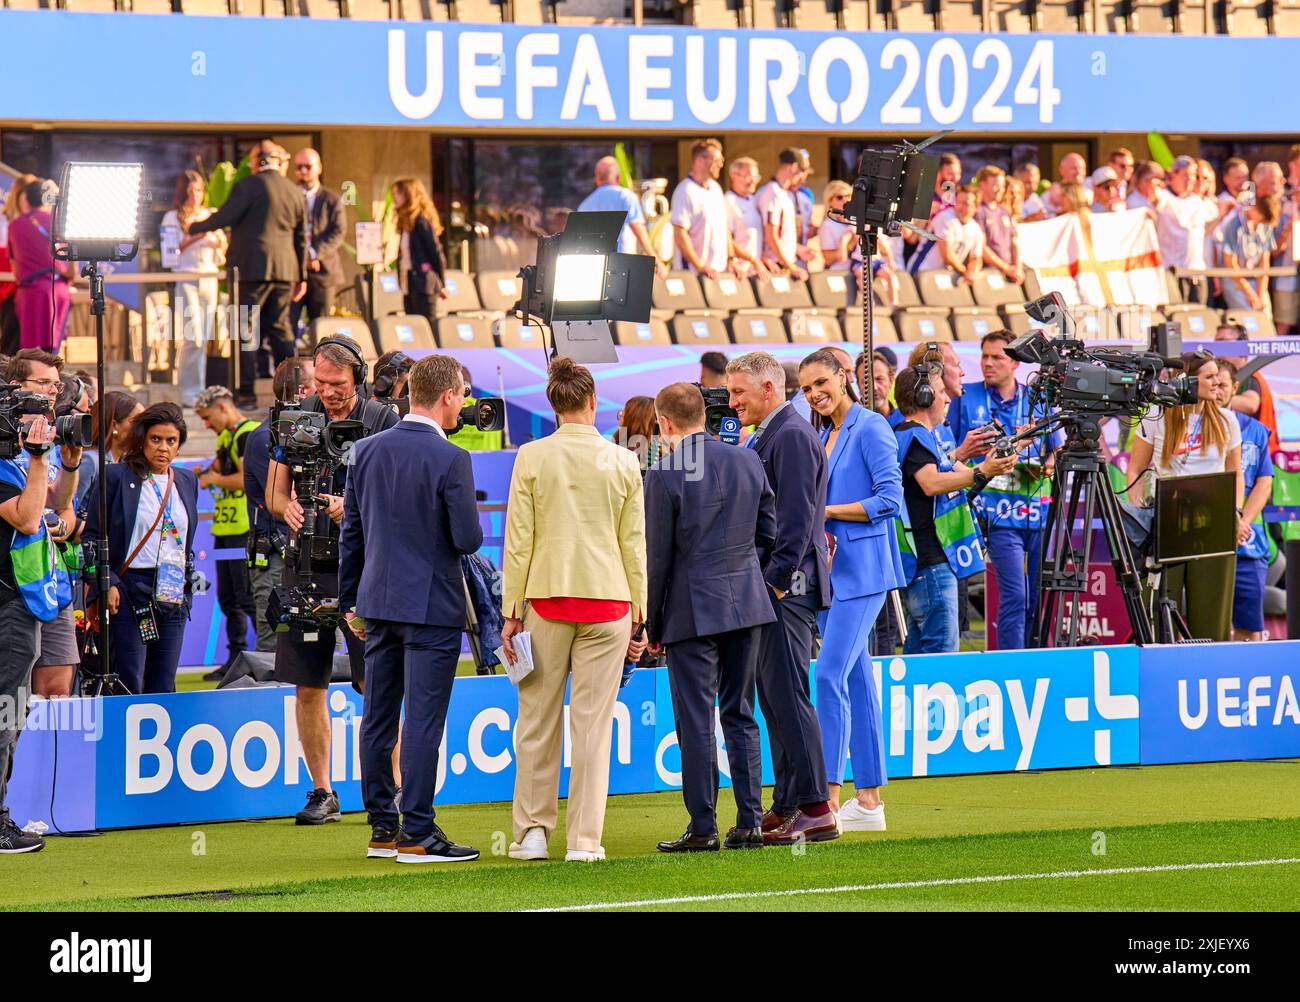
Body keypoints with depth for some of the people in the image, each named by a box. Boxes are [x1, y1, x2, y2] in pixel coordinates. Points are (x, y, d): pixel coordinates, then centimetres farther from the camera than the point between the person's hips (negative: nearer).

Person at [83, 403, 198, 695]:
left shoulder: (187, 481, 14)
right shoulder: (116, 476, -2)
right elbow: (92, 536, -2)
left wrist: (188, 581, 12)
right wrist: (107, 583, -12)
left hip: (174, 595, 5)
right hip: (129, 592, -5)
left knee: (163, 688, 4)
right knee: (129, 685, -9)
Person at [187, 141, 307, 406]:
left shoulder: (249, 186, -8)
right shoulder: (295, 192, 11)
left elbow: (224, 217, -8)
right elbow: (301, 237, 15)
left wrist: (193, 228, 9)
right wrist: (301, 276, 20)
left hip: (252, 268, -6)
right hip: (285, 271, 6)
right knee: (279, 328, 14)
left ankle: (245, 392, -6)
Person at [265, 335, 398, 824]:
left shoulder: (383, 421, -1)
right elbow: (273, 492, 12)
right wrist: (288, 506, -11)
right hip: (307, 564, 4)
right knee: (308, 688, 6)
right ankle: (322, 794, 15)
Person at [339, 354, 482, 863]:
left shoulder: (366, 450, 5)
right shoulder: (450, 460, -14)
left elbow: (351, 531, 10)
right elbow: (468, 539, -16)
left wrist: (351, 602, 18)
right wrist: (469, 528, 9)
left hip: (378, 601, 6)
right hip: (431, 606, -6)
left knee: (378, 719, 11)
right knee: (423, 720, -4)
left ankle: (382, 828, 16)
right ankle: (417, 834, -4)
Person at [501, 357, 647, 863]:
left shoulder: (531, 457, -3)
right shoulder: (623, 462, 1)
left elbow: (518, 540, -2)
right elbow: (634, 544, 4)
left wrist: (511, 611, 3)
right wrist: (640, 613, 10)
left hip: (547, 597, 0)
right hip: (607, 599, 1)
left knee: (537, 720, 8)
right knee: (593, 722, 2)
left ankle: (533, 831, 10)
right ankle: (585, 839, 1)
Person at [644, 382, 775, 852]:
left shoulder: (663, 476, -11)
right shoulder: (747, 462, 5)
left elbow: (658, 556, -8)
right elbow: (768, 531, 10)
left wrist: (653, 624, 0)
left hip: (693, 609, -5)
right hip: (747, 601, 5)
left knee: (695, 721, -1)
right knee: (740, 715, 12)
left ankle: (703, 827, -1)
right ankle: (750, 822, 10)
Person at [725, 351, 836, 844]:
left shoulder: (792, 436, -13)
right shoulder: (762, 437, 18)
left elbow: (797, 517, -19)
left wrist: (777, 577, -19)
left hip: (786, 586, -10)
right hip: (768, 586, 10)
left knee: (788, 696, -10)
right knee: (774, 697, 12)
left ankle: (814, 810, -10)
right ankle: (788, 806, 16)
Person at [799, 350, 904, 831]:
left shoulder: (870, 427, -9)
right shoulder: (822, 435, 16)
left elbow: (890, 498, -16)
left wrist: (828, 511, -13)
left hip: (862, 566, -9)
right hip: (830, 568, 9)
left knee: (831, 673, -16)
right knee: (856, 679, 9)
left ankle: (830, 799, -18)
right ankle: (868, 799, 11)